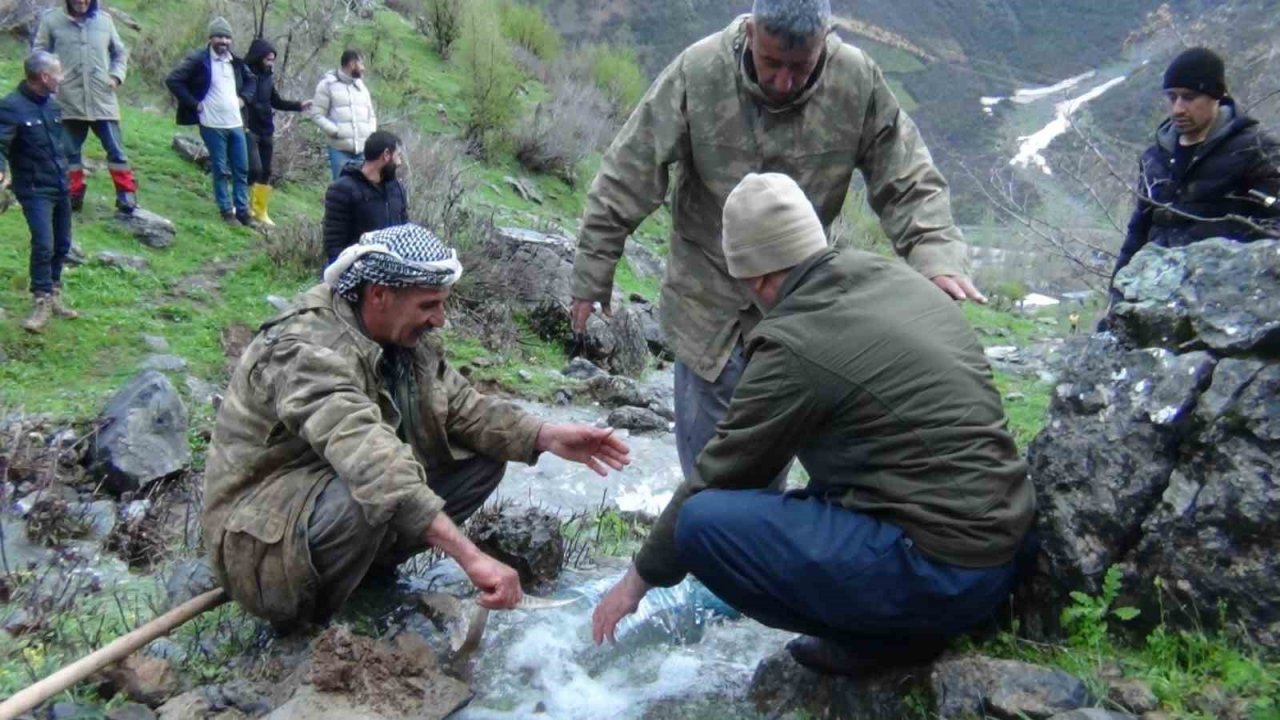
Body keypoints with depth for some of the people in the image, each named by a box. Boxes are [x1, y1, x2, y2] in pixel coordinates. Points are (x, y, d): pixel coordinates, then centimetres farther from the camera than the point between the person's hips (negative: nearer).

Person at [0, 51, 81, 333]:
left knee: (62, 244, 13)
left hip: (61, 187, 7)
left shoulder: (52, 104, 9)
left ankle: (54, 293, 29)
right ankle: (42, 302, -4)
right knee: (43, 244, -15)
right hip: (34, 190, -7)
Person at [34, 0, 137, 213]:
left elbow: (120, 52, 16)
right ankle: (73, 194, 19)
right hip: (69, 100, 0)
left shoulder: (104, 19, 5)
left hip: (102, 99, 0)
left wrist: (116, 75, 2)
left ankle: (127, 194, 8)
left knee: (115, 149, 1)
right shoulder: (51, 20, 0)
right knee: (70, 151, 9)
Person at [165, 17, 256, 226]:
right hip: (213, 125, -5)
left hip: (236, 124, 5)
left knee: (241, 169, 6)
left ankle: (243, 211, 13)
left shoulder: (236, 62, 9)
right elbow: (173, 80, -10)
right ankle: (226, 211, 9)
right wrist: (194, 103, -11)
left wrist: (244, 98, 11)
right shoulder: (199, 60, -8)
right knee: (220, 170, 1)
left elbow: (250, 80, 27)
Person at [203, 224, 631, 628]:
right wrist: (470, 557, -51)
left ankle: (369, 566, 3)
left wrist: (545, 437, -15)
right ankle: (307, 620, -10)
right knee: (372, 495, -38)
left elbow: (460, 407, 1)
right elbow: (369, 461, -44)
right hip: (264, 535, -8)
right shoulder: (309, 348, -31)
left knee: (484, 459, -2)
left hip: (346, 491, 8)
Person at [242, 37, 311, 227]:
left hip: (266, 131, 7)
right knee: (254, 168, -13)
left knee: (265, 172, 8)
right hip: (249, 130, -7)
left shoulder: (268, 76, 9)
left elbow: (276, 101, 18)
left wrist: (299, 105, 10)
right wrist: (241, 124, -22)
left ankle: (260, 211, 17)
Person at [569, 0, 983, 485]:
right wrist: (592, 274, -9)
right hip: (709, 300, -1)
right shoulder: (697, 73, -18)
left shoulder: (859, 82, -14)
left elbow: (909, 182, -9)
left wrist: (938, 258, -27)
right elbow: (627, 179, -12)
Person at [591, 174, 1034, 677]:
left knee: (702, 521, -12)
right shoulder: (900, 279, 7)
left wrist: (639, 578, 10)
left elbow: (719, 477, -5)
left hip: (939, 574, -9)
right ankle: (906, 621, 15)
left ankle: (885, 633, 0)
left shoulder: (795, 347, -15)